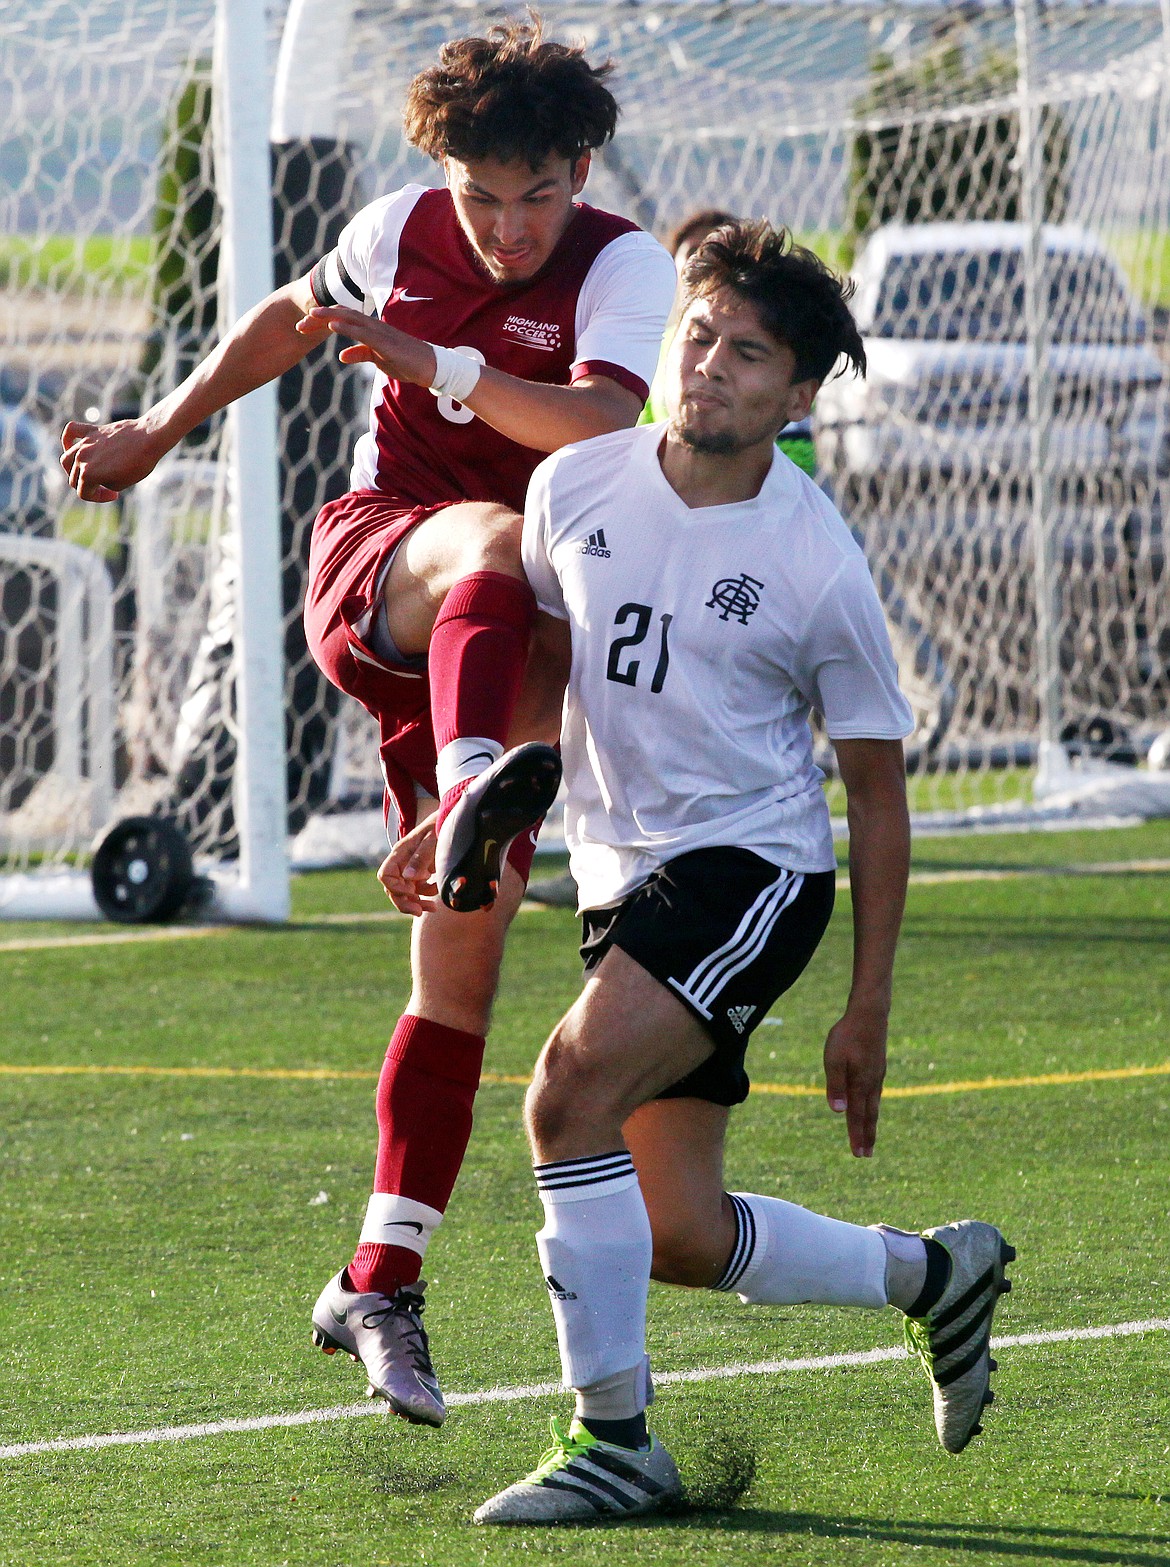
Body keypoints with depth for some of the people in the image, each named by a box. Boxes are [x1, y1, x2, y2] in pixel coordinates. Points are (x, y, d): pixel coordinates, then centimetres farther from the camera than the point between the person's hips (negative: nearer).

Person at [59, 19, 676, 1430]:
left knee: (464, 965, -3)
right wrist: (161, 431, 33)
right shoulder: (400, 230, 3)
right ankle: (469, 800, -69)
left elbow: (602, 426, -29)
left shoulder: (623, 269, -9)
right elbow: (295, 315, 25)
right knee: (492, 542, -38)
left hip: (513, 638, 0)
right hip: (371, 566, 0)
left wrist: (428, 361, -32)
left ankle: (379, 1285, 4)